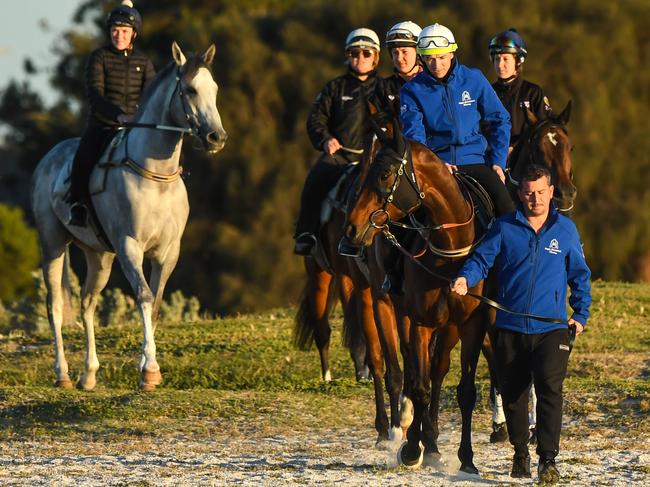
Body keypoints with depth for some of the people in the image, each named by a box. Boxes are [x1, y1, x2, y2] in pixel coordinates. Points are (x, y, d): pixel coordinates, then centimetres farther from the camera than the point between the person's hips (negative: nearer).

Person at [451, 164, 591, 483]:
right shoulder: (504, 228, 4)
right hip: (510, 328, 1)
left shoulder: (566, 230, 7)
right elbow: (482, 258, -3)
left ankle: (548, 460, -18)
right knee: (512, 394, 10)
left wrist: (581, 314, 8)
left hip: (551, 328, -1)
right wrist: (465, 278, -24)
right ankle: (520, 454, 28)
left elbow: (580, 275, 15)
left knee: (549, 388, -17)